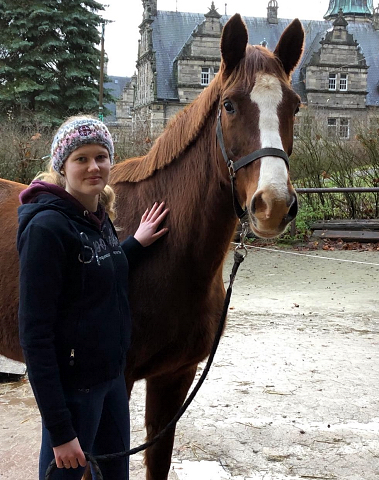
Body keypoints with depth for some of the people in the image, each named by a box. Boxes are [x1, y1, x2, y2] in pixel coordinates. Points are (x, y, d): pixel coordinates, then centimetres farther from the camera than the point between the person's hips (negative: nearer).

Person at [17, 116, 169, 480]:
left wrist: (136, 244, 8)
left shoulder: (100, 216, 4)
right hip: (73, 384, -8)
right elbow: (35, 332, -22)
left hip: (112, 376, 8)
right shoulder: (47, 226, -20)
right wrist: (59, 428, -22)